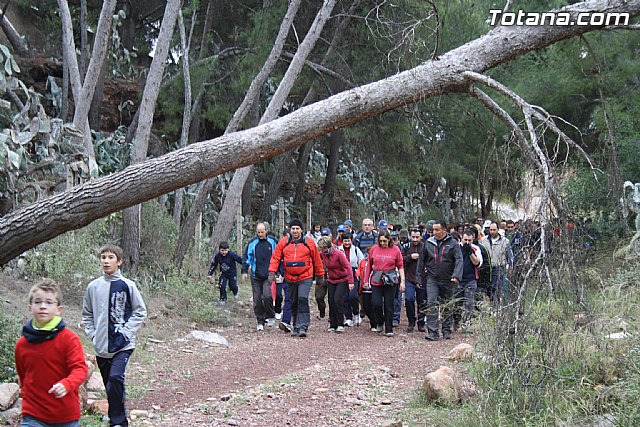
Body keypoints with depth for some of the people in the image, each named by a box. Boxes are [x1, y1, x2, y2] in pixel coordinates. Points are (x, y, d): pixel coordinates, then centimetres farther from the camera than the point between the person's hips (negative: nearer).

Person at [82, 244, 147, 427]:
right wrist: (92, 333, 3)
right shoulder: (93, 287, 4)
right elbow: (86, 314, 15)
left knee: (116, 377, -22)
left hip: (123, 345, -4)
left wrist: (126, 331, -8)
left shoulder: (127, 286, -5)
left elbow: (140, 311, 1)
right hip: (101, 346, 4)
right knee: (109, 385, 11)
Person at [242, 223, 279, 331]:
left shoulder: (272, 242, 3)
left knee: (267, 296, -17)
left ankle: (270, 317, 4)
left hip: (268, 276, -2)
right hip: (256, 276, 2)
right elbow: (246, 257, 9)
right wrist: (244, 271, 1)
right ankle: (260, 322, 13)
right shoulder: (252, 243, 4)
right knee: (257, 300, 2)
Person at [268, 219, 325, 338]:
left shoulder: (309, 242, 0)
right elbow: (275, 258, 1)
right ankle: (296, 327, 24)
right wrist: (272, 272, -11)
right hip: (290, 278, 3)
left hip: (305, 278, -3)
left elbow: (316, 260, 7)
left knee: (303, 299, -17)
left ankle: (303, 327, -17)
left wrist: (320, 275, 11)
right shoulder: (283, 242, 3)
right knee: (293, 302, 12)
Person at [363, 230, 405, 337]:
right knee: (376, 303, -8)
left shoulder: (395, 250, 1)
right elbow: (369, 265, 14)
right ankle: (379, 323, 19)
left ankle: (389, 329, 11)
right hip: (376, 281, 1)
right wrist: (366, 280, 14)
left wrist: (402, 281, -1)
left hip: (391, 281, -1)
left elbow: (400, 266, 5)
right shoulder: (374, 249, 5)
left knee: (389, 305, 2)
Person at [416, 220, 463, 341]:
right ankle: (432, 332, -13)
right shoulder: (428, 243, 6)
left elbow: (459, 260, -11)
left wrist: (456, 275, -25)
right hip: (432, 279, 1)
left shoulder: (453, 244, -2)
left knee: (447, 306, 10)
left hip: (448, 281, -1)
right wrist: (418, 277, 11)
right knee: (431, 304, -12)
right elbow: (422, 260, 13)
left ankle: (446, 331, 22)